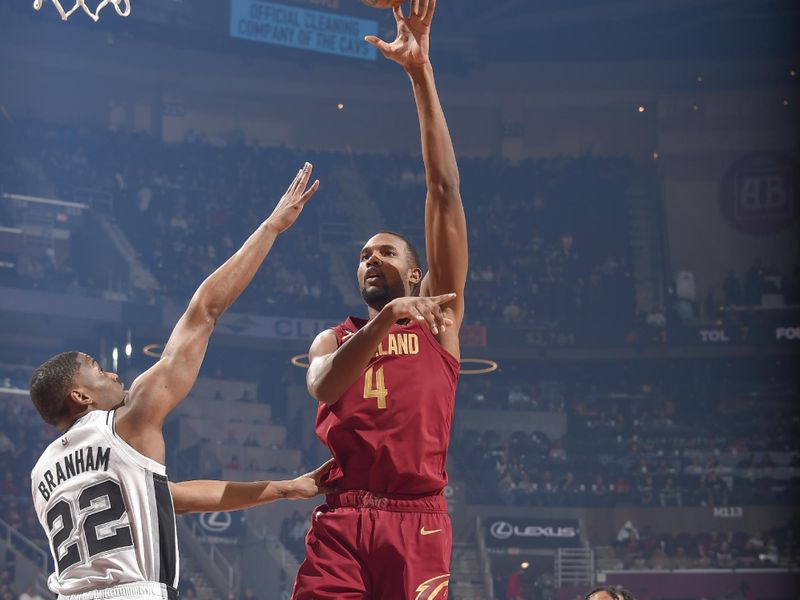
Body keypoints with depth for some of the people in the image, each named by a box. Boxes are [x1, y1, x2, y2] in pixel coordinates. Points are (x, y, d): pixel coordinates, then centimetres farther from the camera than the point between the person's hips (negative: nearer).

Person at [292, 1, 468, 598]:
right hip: (341, 519, 2)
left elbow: (445, 190, 7)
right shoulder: (333, 338, 22)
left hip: (418, 520, -1)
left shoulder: (438, 316, 14)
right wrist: (383, 321, -20)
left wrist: (421, 73, 3)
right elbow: (322, 387, -4)